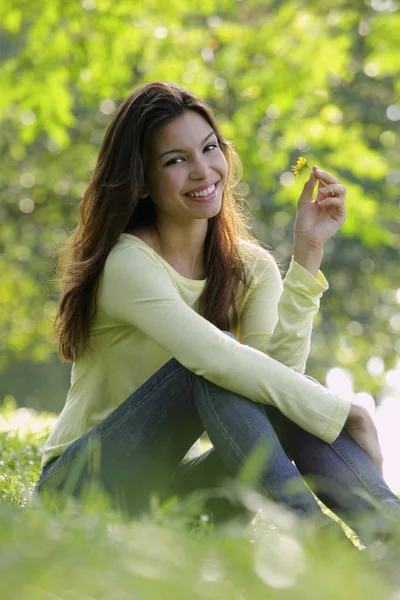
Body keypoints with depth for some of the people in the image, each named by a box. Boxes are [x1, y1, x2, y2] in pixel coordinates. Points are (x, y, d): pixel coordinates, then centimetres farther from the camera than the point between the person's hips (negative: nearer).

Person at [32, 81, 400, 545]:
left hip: (166, 489, 6)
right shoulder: (129, 264, -18)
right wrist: (342, 412, -31)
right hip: (81, 487, -6)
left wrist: (307, 252, -20)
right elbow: (214, 358, -35)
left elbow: (280, 366, -17)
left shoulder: (251, 268, 3)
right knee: (211, 368, -30)